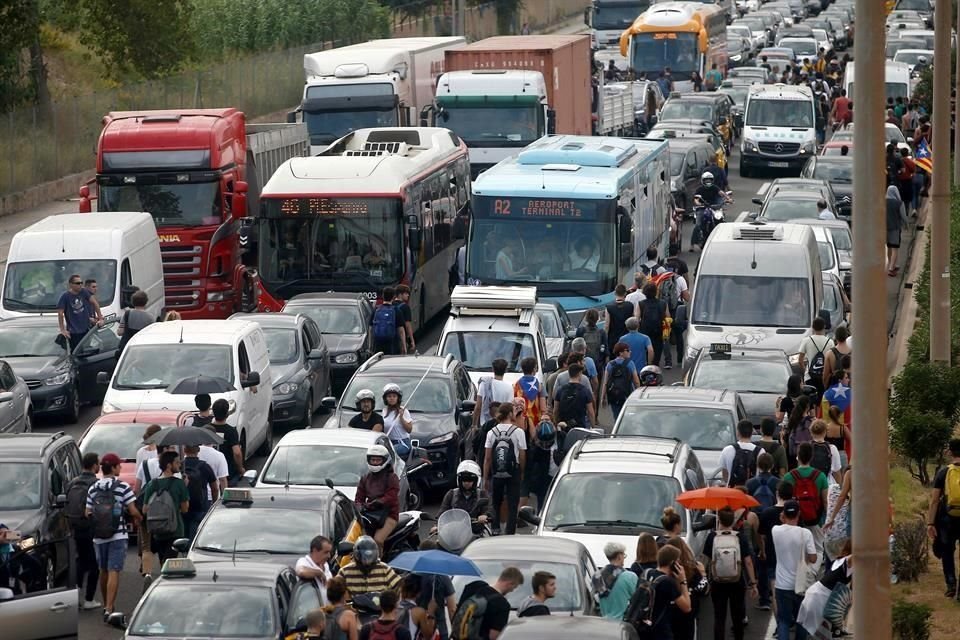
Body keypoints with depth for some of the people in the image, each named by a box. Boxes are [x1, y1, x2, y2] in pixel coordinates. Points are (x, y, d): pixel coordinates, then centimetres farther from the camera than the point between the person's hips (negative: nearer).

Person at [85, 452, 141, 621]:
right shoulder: (122, 487, -8)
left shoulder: (93, 489, 4)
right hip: (118, 535, -4)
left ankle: (106, 605, 30)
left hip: (98, 536, 4)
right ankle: (109, 609, -15)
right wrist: (138, 518, 12)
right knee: (114, 572, -7)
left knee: (103, 571, 18)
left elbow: (88, 514, 5)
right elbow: (133, 512, -10)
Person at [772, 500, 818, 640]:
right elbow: (813, 559, -11)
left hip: (782, 585, 1)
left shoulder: (776, 531, -7)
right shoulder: (805, 533, -13)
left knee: (783, 621, 5)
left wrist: (783, 521, 15)